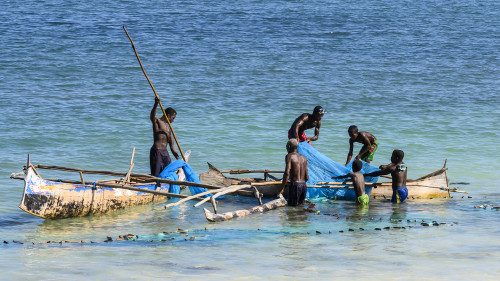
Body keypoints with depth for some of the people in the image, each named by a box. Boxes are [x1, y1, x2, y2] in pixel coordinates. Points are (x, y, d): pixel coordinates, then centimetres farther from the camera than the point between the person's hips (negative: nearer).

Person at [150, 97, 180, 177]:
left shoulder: (168, 128, 22)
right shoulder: (157, 121, -1)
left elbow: (172, 145, 23)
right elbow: (152, 116, -27)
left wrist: (178, 158, 17)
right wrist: (156, 104, -45)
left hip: (165, 152, 8)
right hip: (156, 152, -8)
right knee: (156, 175, -11)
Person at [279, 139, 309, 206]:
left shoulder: (289, 156, -5)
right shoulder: (303, 158, 15)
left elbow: (287, 173, -17)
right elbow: (307, 177, 13)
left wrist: (282, 188, -14)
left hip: (295, 185, -6)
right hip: (304, 186, 6)